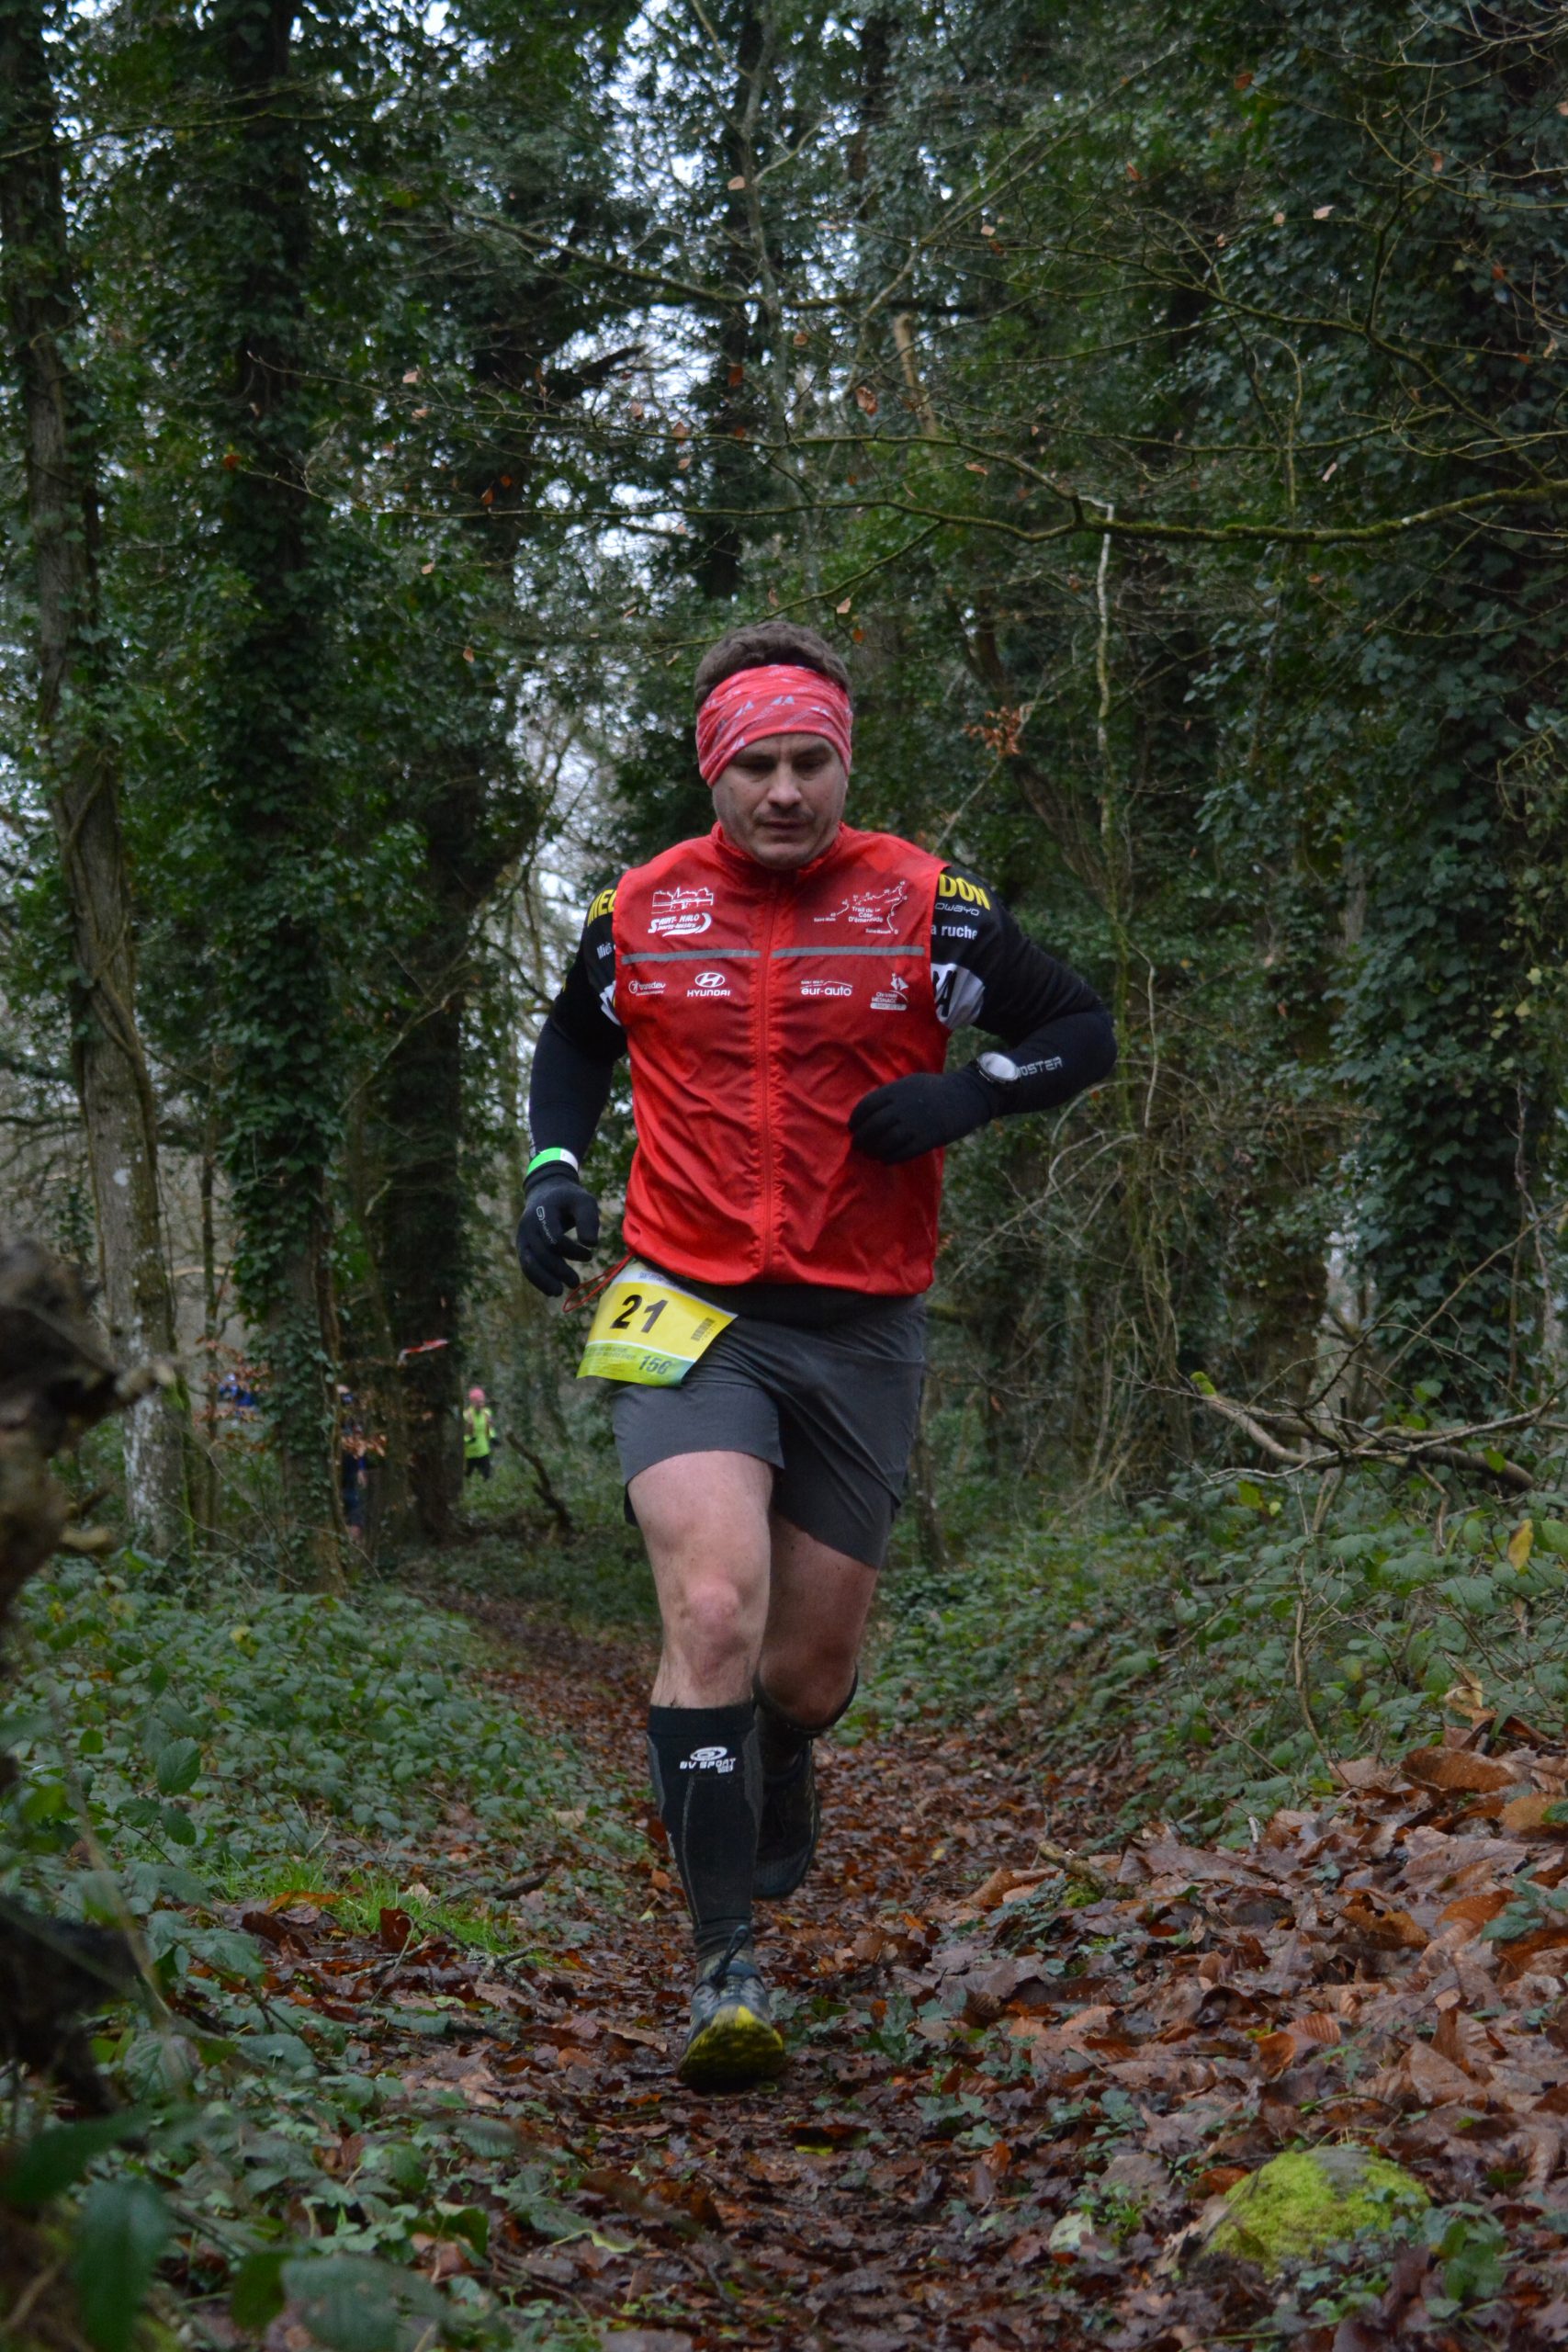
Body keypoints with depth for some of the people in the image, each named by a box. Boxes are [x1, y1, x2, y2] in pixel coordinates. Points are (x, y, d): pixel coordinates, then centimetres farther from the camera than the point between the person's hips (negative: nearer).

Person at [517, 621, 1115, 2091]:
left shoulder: (926, 907, -3)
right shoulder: (641, 913, 2)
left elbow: (1082, 1031, 4)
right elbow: (571, 1044, 22)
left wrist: (973, 1090, -15)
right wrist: (552, 1168, 5)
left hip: (862, 1331, 1)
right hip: (692, 1317, -1)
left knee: (813, 1662, 11)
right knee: (713, 1612, -22)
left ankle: (771, 1795, 48)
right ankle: (725, 1964, -13)